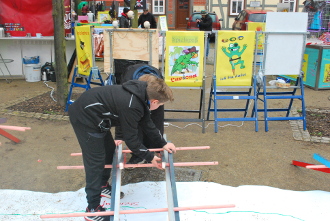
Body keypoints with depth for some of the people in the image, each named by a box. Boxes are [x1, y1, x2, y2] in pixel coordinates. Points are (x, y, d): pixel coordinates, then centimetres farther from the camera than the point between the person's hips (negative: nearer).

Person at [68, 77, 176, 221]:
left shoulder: (141, 94, -2)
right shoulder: (131, 106, -29)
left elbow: (147, 123, 12)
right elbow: (131, 139, -19)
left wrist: (163, 144, 17)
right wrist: (150, 157, -6)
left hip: (92, 112, 10)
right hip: (84, 118, -10)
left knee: (109, 149, 19)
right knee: (95, 161, -5)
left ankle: (103, 186, 38)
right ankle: (93, 209, 7)